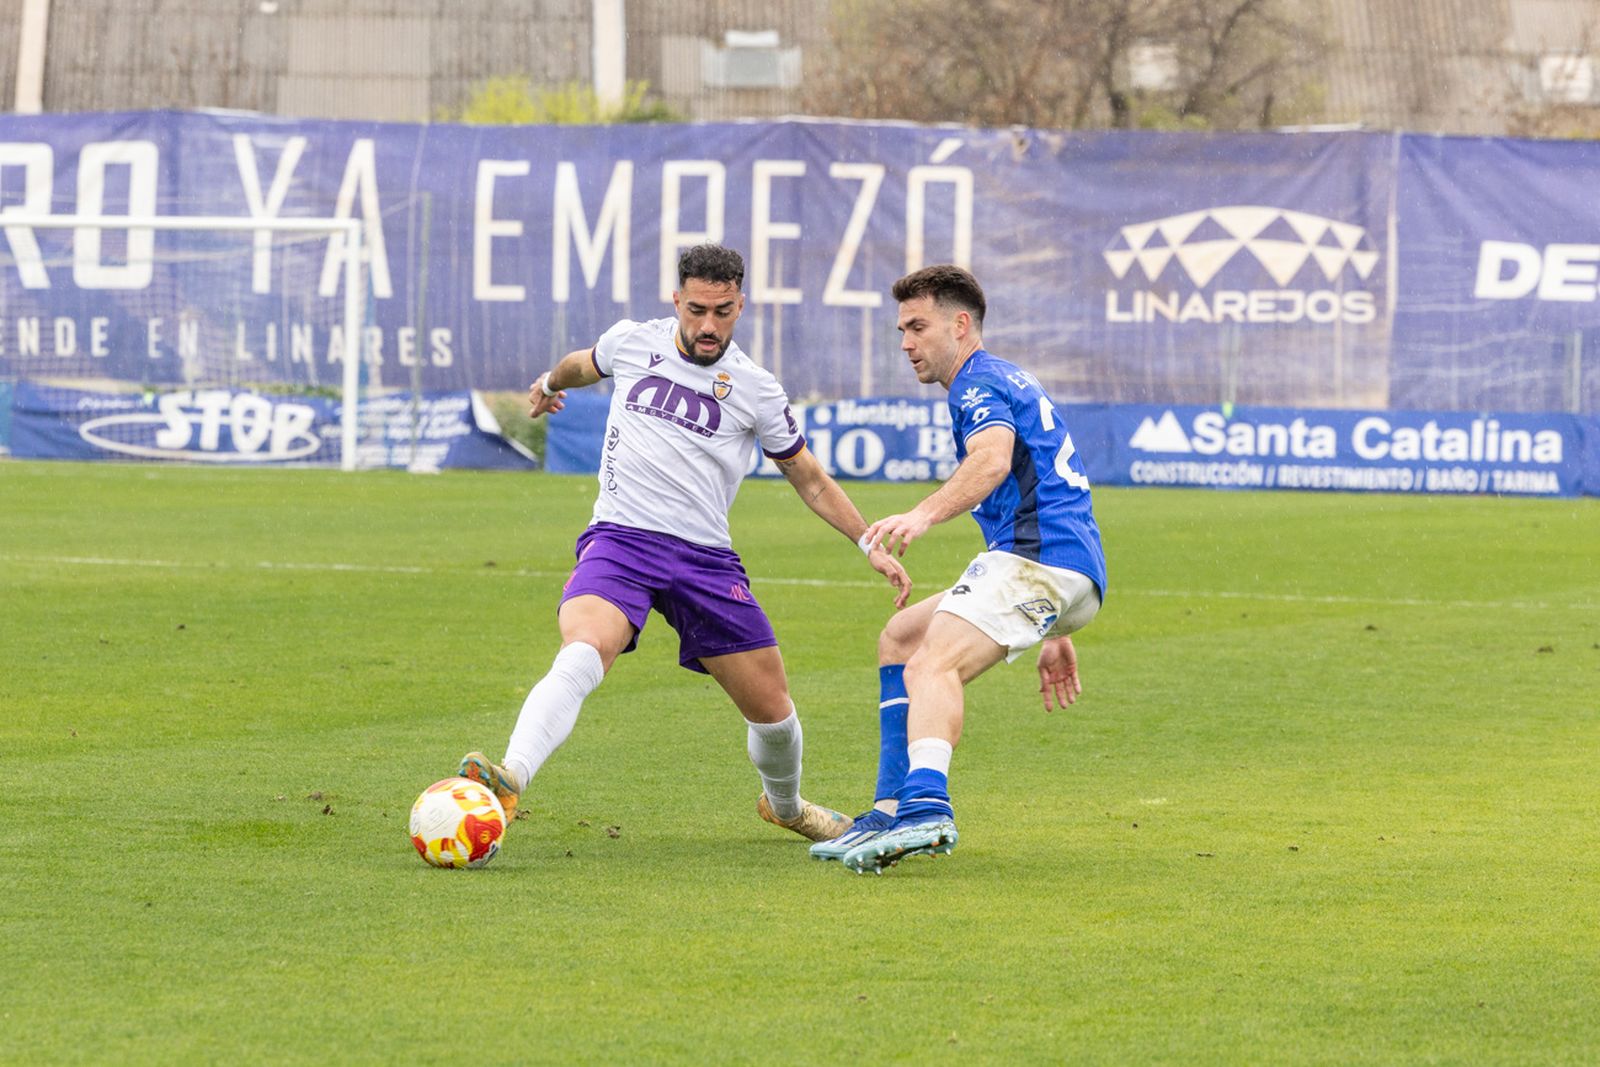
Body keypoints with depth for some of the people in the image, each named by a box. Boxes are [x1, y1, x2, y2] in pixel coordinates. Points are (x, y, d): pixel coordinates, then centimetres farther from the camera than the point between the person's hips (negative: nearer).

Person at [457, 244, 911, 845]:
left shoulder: (755, 391, 4)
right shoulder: (631, 343, 5)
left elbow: (811, 481, 16)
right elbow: (585, 364, 31)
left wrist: (871, 544, 8)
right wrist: (550, 384, 51)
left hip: (706, 557, 2)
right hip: (620, 540, -1)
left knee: (772, 708, 6)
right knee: (584, 653, -32)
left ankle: (783, 804, 38)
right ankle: (509, 782, -49)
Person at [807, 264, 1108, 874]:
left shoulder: (980, 382, -2)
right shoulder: (1014, 383, 31)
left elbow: (993, 459, -25)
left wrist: (924, 515, -42)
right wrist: (1052, 633, 35)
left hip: (1038, 557, -11)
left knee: (932, 664, -28)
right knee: (899, 639, 20)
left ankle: (926, 810, -54)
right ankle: (895, 811, 9)